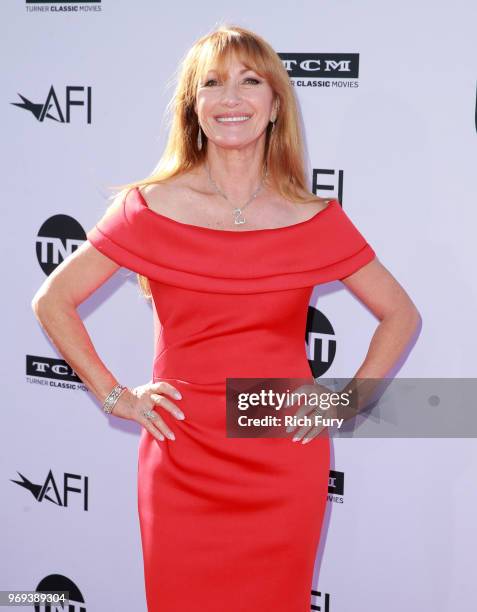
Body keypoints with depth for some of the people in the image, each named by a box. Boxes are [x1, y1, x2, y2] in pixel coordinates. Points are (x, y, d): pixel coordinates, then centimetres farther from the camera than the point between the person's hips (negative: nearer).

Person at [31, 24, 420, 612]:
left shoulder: (316, 220, -2)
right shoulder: (150, 208, -4)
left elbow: (401, 315, 10)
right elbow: (51, 301, 4)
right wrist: (114, 396, 0)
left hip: (284, 467, 1)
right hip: (182, 468, 0)